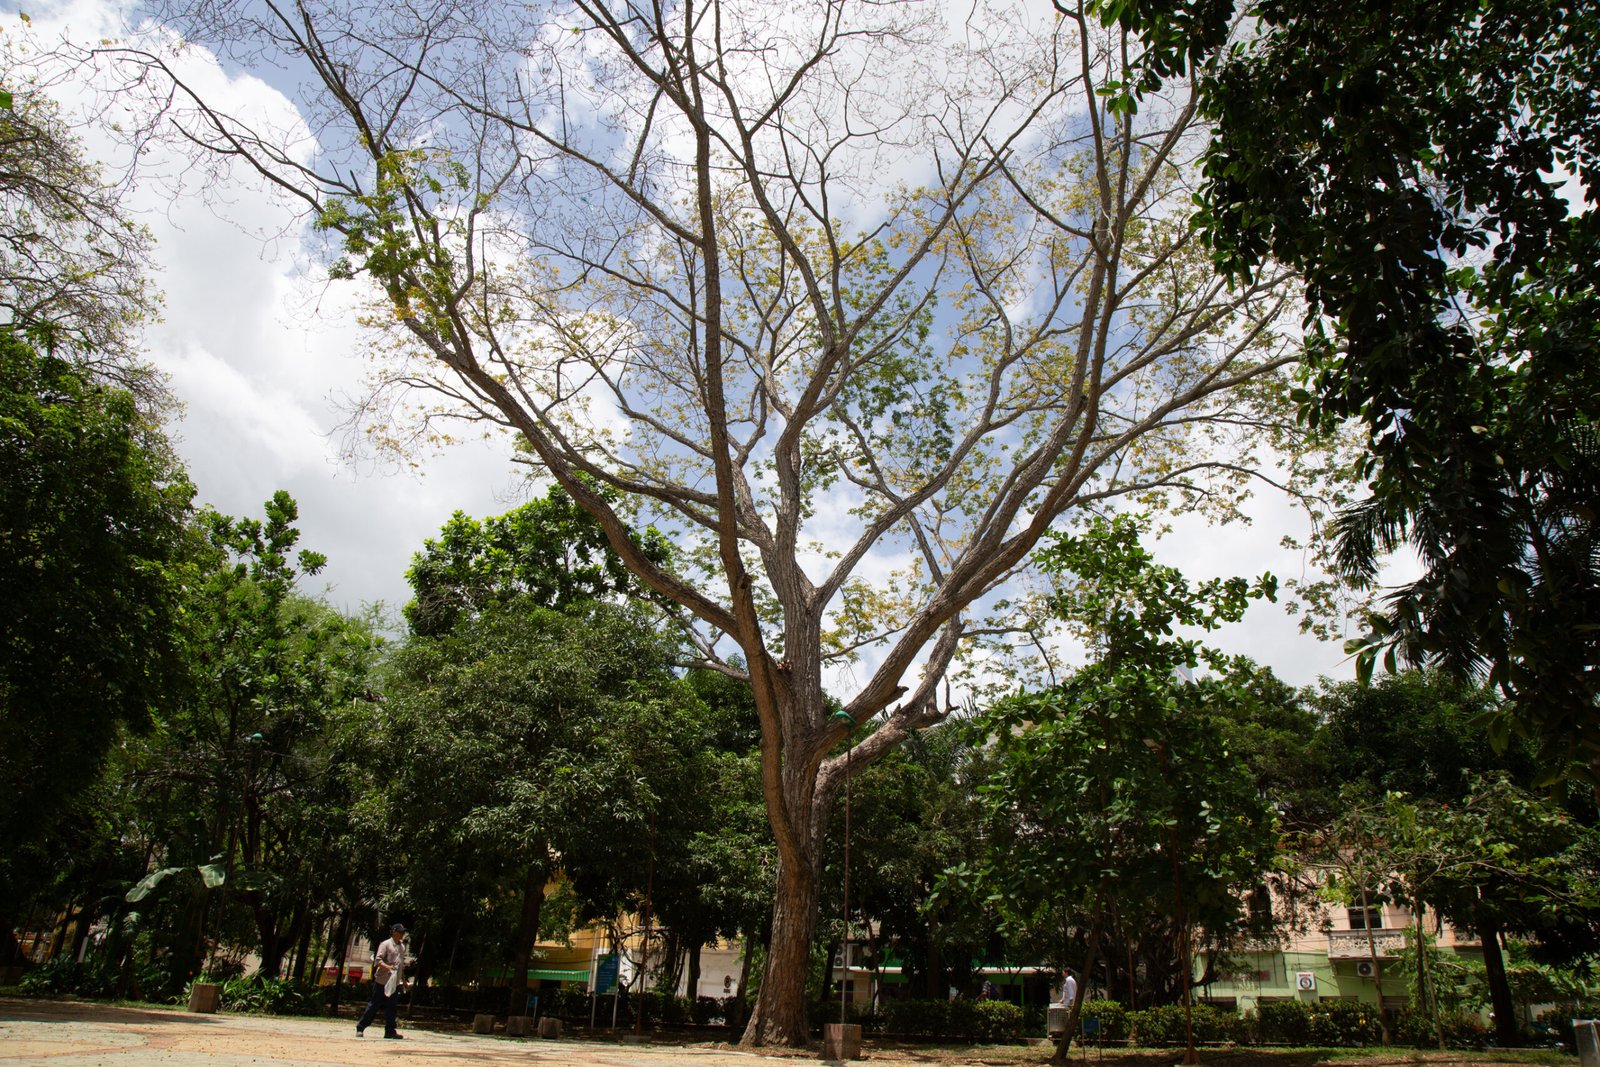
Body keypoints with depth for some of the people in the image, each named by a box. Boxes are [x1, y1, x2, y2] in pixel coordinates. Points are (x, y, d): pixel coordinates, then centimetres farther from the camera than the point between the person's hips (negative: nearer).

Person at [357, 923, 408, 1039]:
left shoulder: (402, 946, 14)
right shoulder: (385, 945, -9)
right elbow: (378, 960, -17)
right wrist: (387, 967, -32)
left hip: (395, 982, 6)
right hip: (382, 981, -6)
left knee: (391, 1007, 7)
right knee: (374, 1005, 0)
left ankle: (390, 1031, 9)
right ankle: (360, 1028, 11)